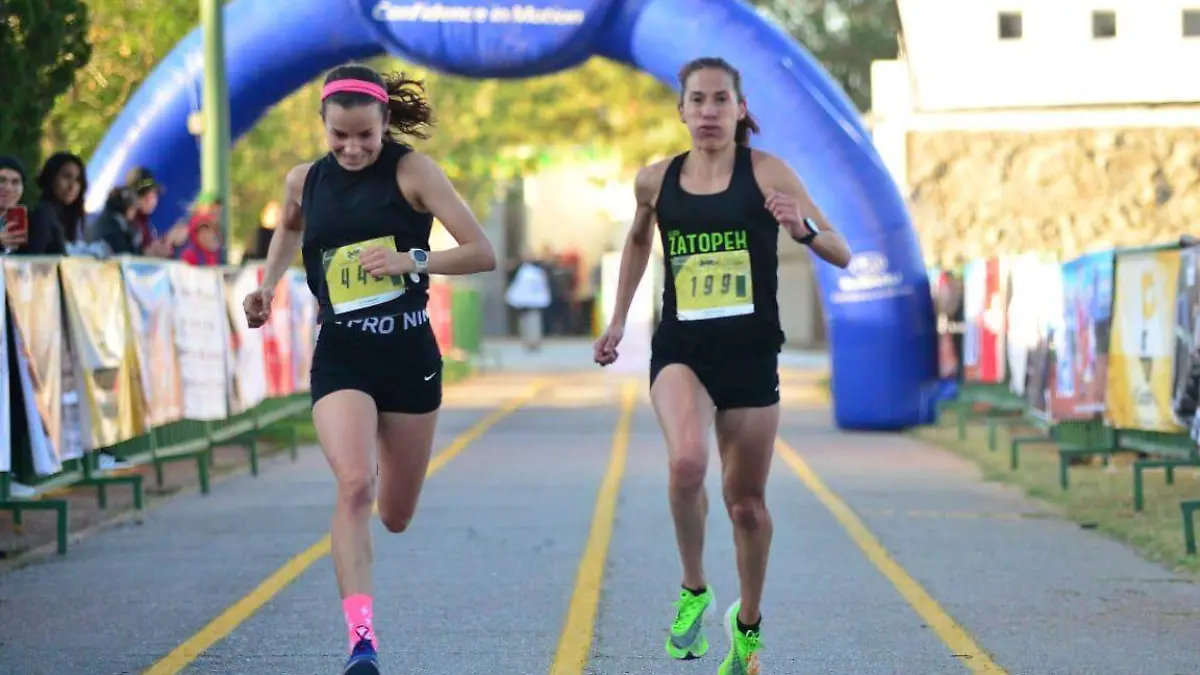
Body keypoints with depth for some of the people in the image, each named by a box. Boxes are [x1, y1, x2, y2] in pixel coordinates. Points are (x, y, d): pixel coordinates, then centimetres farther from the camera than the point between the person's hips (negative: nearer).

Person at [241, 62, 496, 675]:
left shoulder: (411, 171, -7)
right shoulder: (306, 181, 4)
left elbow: (482, 253, -12)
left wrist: (412, 261, -26)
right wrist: (268, 284, 13)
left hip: (409, 355, 0)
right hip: (341, 357, 0)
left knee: (395, 516, 13)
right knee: (353, 486, -26)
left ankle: (384, 460, 52)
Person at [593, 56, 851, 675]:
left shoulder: (766, 172, -5)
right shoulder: (656, 181, 3)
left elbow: (842, 255, -6)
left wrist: (804, 229, -26)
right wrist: (618, 319, 21)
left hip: (751, 354, 0)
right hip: (680, 350, 0)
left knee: (746, 502, 9)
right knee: (686, 463, -29)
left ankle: (747, 623, 34)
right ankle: (693, 590, -5)